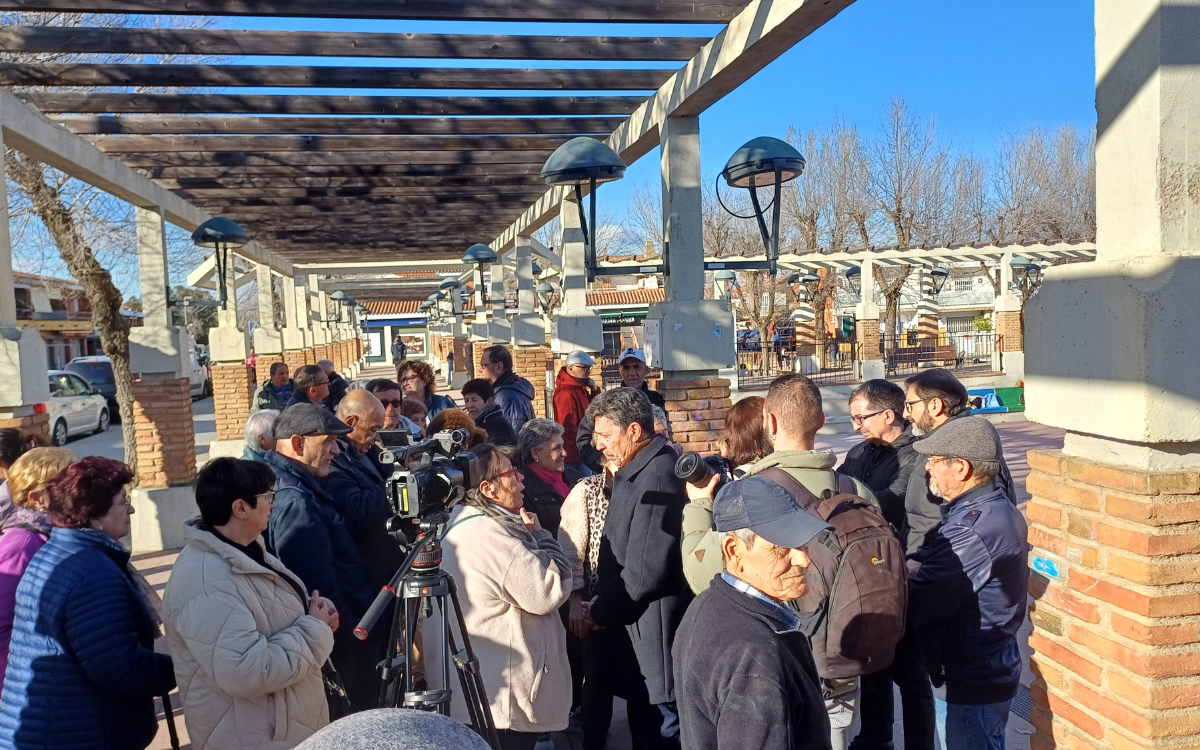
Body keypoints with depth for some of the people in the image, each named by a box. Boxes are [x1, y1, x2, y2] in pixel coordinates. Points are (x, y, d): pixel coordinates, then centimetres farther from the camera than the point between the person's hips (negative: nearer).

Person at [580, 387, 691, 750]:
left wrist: (601, 611, -10)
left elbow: (645, 569, -22)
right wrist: (601, 603, 6)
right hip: (635, 622, 9)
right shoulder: (637, 469, 10)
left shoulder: (657, 478, -21)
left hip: (650, 630, -9)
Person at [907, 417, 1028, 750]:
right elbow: (944, 564, 7)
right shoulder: (998, 507, 4)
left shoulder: (972, 529, -29)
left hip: (969, 685, -10)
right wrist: (914, 565, -11)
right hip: (990, 671, 10)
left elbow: (917, 605, -28)